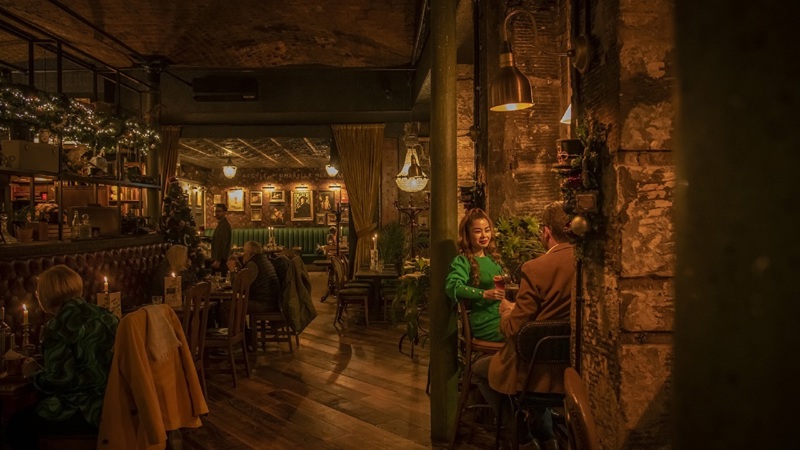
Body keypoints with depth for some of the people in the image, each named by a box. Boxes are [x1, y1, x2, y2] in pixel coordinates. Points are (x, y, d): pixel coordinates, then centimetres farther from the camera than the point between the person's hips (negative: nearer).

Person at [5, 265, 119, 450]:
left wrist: (34, 373, 4)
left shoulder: (58, 327, -13)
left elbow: (61, 380, -16)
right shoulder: (101, 314, 10)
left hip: (90, 409, -9)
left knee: (18, 426, 0)